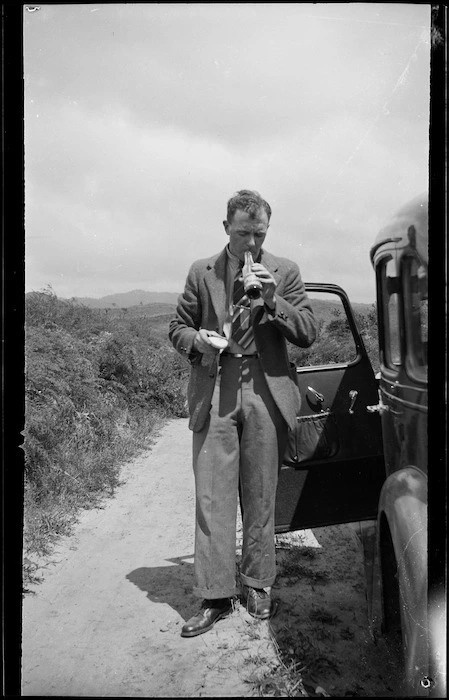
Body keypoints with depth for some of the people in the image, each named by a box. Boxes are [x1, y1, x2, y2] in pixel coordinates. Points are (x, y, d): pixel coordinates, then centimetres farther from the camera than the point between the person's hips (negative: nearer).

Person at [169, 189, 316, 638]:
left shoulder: (285, 272, 8)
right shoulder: (201, 273, 10)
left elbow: (307, 334, 3)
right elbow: (177, 328, 15)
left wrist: (272, 300, -13)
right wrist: (197, 340, -8)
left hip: (265, 392, 0)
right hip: (213, 392, 1)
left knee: (260, 496, 7)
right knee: (211, 496, -1)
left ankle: (257, 585, 23)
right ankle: (215, 596, 9)